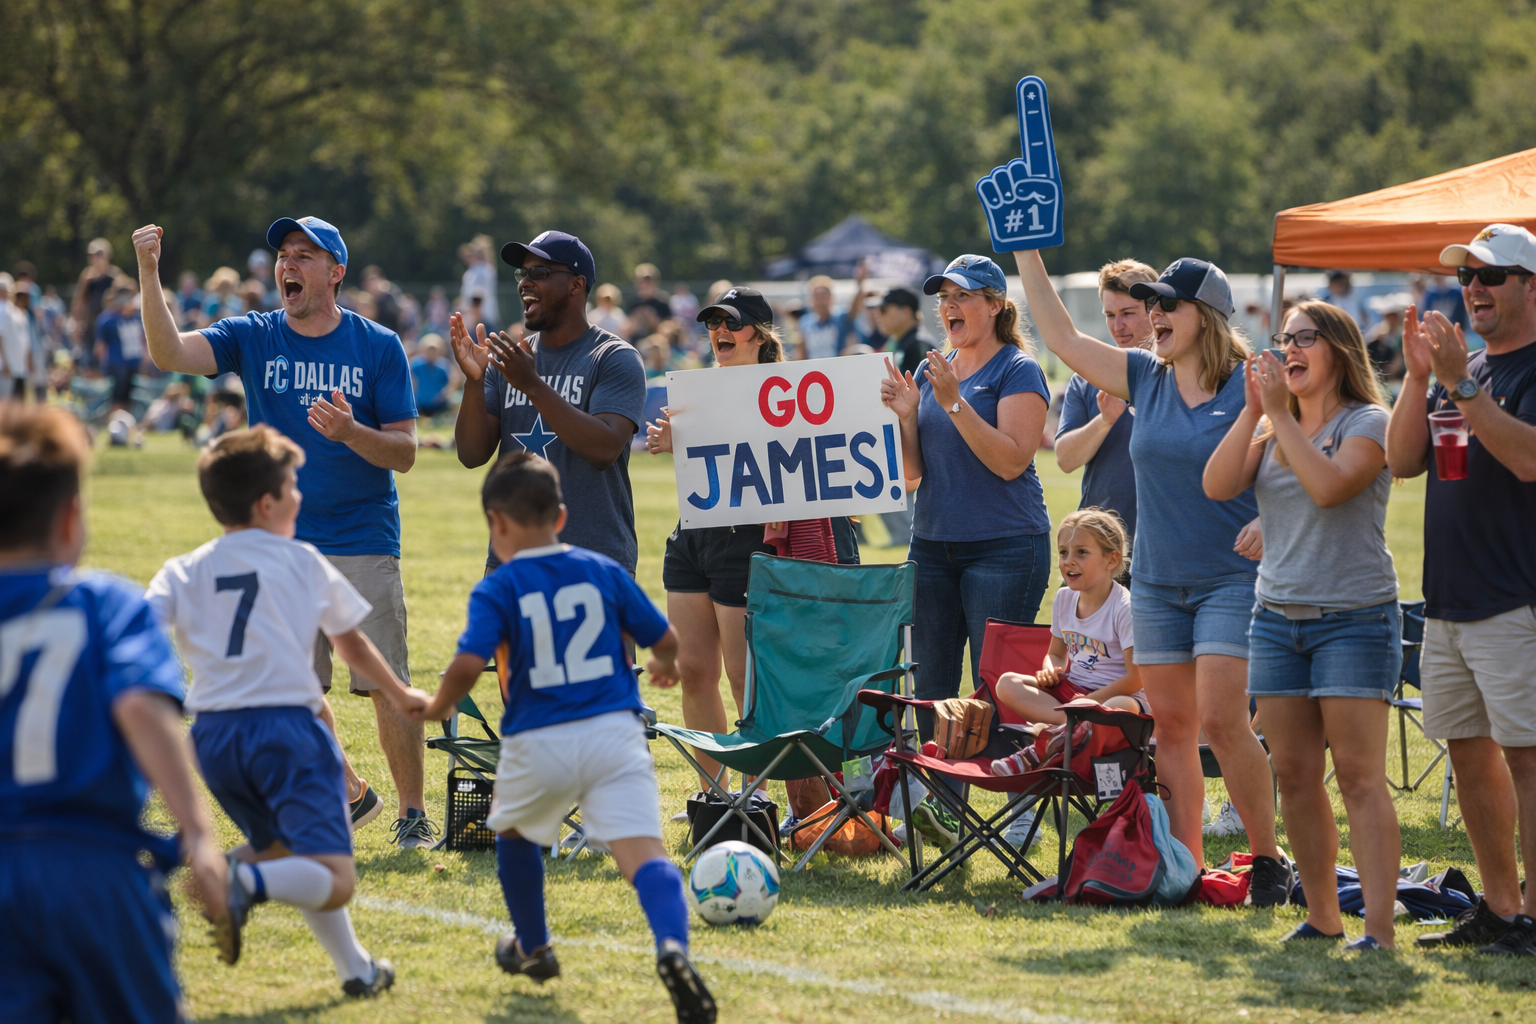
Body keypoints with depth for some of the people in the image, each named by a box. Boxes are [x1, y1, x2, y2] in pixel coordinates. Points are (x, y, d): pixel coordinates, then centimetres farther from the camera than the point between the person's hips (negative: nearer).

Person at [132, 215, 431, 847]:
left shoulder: (378, 347, -1)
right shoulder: (254, 339, 3)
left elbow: (404, 453, -3)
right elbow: (168, 352, -14)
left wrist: (351, 433, -23)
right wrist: (149, 274, -27)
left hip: (364, 542, -3)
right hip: (279, 546, 3)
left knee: (387, 684, -6)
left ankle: (413, 813, 7)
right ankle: (350, 795, 23)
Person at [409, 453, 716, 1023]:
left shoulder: (496, 590, -2)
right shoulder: (603, 571, 9)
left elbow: (468, 665, -16)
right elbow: (665, 640, 14)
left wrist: (438, 707, 5)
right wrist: (665, 667, 38)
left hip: (538, 744, -1)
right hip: (614, 731, 1)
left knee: (514, 831, 30)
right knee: (643, 852, -11)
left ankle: (533, 949, 43)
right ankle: (672, 945, -40)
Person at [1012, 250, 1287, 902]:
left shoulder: (1250, 389, -8)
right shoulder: (1144, 378, 8)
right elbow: (1060, 336, 9)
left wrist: (1271, 520, -24)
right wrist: (1026, 253, 6)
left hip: (1231, 579, -6)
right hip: (1156, 580, 6)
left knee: (1221, 721, -14)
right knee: (1171, 724, 6)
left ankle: (1268, 860, -2)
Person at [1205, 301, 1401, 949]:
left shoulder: (1367, 423, -4)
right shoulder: (1272, 430, 13)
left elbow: (1330, 485, -21)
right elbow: (1218, 485, 0)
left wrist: (1280, 415, -16)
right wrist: (1254, 409, -5)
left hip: (1354, 619, -6)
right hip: (1277, 617, 6)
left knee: (1360, 775, -11)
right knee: (1294, 775, 6)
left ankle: (1379, 927, -15)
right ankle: (1322, 916, 15)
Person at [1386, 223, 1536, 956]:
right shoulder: (1461, 368, 18)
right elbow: (1402, 460, 10)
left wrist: (1460, 384, -22)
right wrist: (1419, 376, -3)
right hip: (1446, 596, 8)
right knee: (1470, 754, 11)